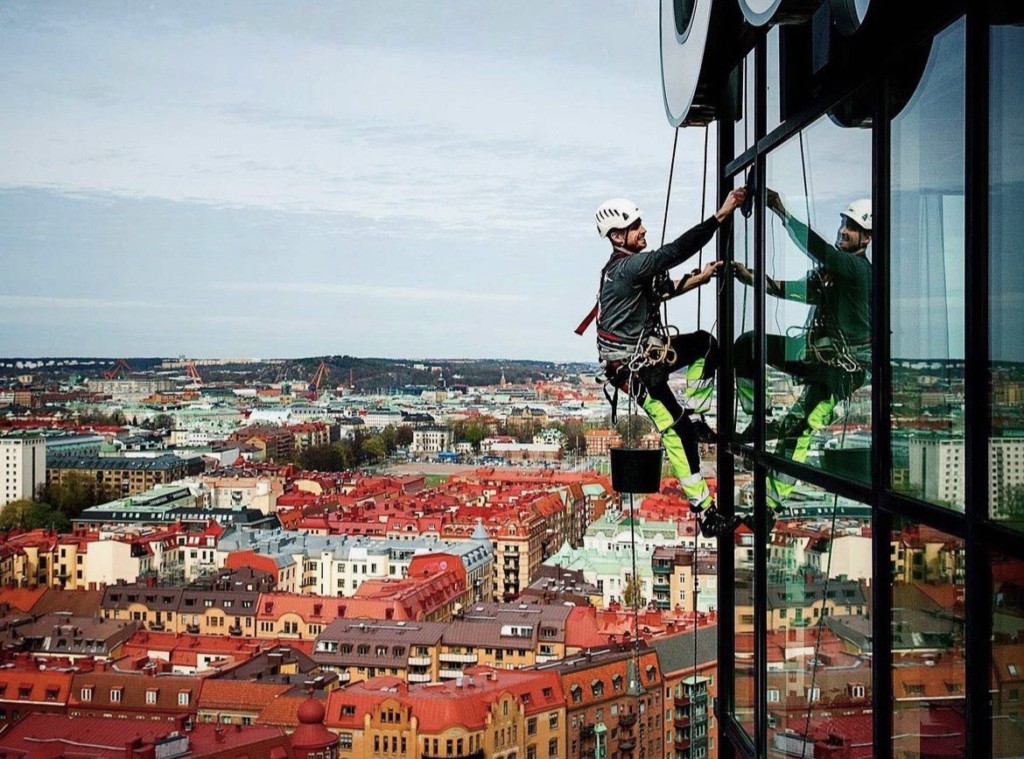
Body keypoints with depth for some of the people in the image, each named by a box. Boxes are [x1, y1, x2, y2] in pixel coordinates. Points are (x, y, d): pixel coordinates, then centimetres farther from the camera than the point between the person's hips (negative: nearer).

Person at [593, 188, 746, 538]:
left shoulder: (629, 266, 8)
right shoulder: (627, 268, -23)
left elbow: (662, 289, 23)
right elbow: (676, 251, -31)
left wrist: (696, 280, 12)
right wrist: (721, 215, -31)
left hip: (647, 351, 10)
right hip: (633, 368, -10)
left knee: (705, 343, 17)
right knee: (676, 431, -9)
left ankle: (696, 417, 13)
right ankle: (705, 514, -5)